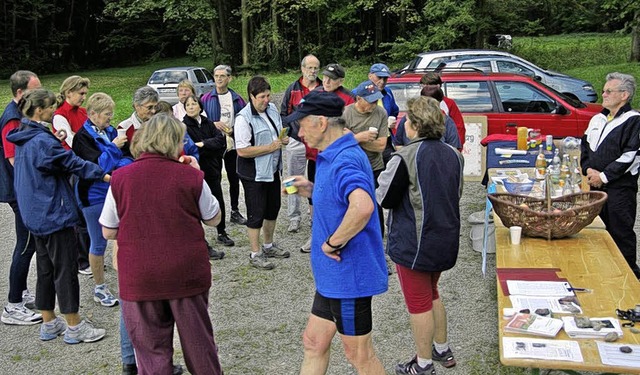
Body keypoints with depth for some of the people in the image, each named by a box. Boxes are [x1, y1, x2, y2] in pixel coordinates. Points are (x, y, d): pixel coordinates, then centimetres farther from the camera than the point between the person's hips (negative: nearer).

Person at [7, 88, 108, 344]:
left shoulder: (24, 139, 10)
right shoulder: (43, 141, -20)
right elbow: (71, 163, -17)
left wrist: (58, 142, 6)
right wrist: (103, 174, -10)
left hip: (36, 214, 10)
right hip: (54, 213, -10)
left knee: (46, 268, 16)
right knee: (66, 268, -1)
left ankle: (49, 323, 26)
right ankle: (74, 327, 8)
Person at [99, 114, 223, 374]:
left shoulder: (120, 178, -6)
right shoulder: (191, 176, -8)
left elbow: (108, 232, 1)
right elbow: (214, 218, 6)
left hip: (140, 278, 0)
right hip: (187, 273, 0)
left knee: (152, 351, 12)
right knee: (198, 342, 18)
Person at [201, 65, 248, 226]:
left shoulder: (237, 99, 2)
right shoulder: (206, 98, -1)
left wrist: (234, 130, -12)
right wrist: (213, 124, -15)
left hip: (232, 144, 2)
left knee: (234, 179, 11)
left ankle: (235, 211, 24)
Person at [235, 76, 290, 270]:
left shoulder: (272, 108, 2)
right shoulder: (244, 118, -21)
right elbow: (242, 151, -26)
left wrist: (283, 139, -4)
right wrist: (271, 147, -23)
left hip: (272, 170, 8)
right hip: (254, 174, -8)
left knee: (272, 209, 20)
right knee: (256, 214, 2)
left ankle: (268, 246, 38)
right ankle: (256, 255, 15)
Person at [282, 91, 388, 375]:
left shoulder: (345, 160, -25)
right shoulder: (333, 156, 8)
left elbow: (362, 207, -43)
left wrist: (332, 243, -30)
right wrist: (311, 191, 7)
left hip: (348, 276, -10)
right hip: (333, 275, 10)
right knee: (313, 342, 20)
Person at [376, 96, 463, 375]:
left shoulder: (406, 157, -20)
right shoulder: (453, 155, 3)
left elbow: (386, 199, -13)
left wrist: (383, 181, 5)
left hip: (414, 243, -7)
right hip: (446, 239, 7)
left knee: (418, 304, 6)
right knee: (432, 294, 25)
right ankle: (442, 350, 36)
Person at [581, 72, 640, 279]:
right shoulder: (598, 119, 15)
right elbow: (585, 146, 19)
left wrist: (604, 176, -15)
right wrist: (588, 169, 1)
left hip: (620, 188, -7)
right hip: (596, 186, 7)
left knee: (621, 234, -3)